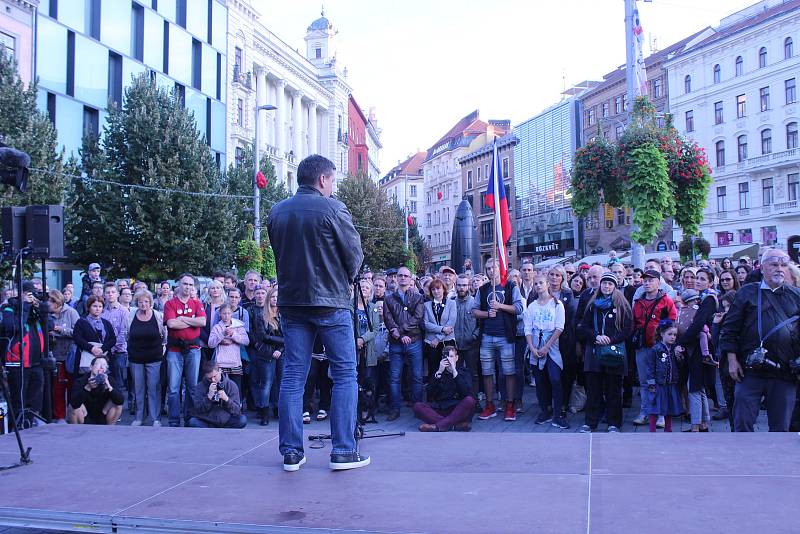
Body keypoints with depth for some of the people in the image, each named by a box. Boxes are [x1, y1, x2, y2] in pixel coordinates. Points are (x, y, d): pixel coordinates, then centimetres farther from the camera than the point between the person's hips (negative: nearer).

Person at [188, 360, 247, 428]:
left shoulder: (231, 385, 1)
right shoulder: (200, 387, 0)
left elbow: (237, 411, -2)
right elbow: (197, 410, -6)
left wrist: (227, 399, -19)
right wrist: (209, 396, -19)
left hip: (226, 422, 1)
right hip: (206, 423, 0)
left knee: (242, 420, -27)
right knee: (192, 422, -29)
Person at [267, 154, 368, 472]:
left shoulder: (277, 212, 8)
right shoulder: (331, 208, -7)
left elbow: (278, 252, 15)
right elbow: (355, 254, -6)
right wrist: (345, 279, 12)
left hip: (290, 301, 5)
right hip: (330, 302, -5)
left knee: (292, 377, 8)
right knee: (345, 374, 4)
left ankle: (291, 453, 10)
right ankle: (343, 451, 3)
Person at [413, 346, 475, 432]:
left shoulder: (463, 371, 8)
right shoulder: (438, 371, 12)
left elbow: (467, 392, -12)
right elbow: (430, 393, -3)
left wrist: (454, 371, -17)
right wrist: (439, 372, -12)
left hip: (458, 409, -2)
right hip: (441, 408, 2)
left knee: (469, 400, -32)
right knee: (417, 406, -21)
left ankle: (437, 426, -35)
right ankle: (456, 424, -32)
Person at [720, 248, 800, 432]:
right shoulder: (747, 293, 5)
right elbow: (730, 329, 3)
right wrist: (732, 360, -4)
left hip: (785, 373, 2)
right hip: (751, 370, -2)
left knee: (780, 426, 9)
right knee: (742, 422, -1)